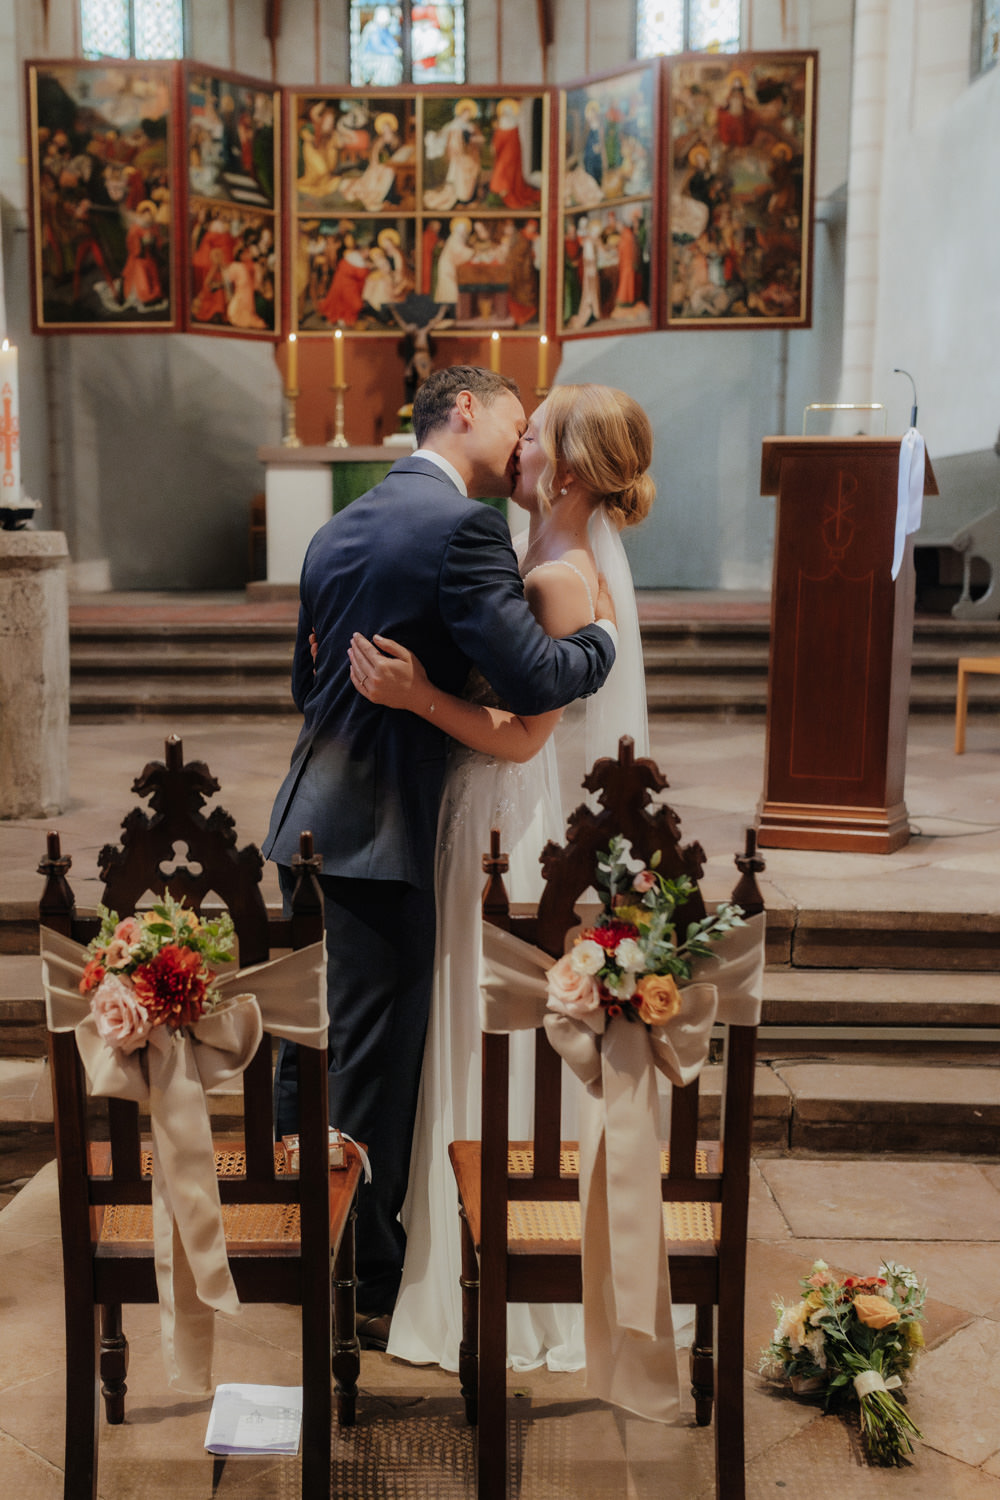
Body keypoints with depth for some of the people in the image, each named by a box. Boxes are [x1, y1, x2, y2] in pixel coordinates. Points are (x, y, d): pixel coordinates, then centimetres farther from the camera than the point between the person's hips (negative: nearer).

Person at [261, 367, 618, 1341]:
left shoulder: (336, 529, 12)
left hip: (311, 822, 8)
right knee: (373, 1059, 3)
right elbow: (534, 682, -21)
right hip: (381, 831, -8)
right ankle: (368, 1286, 19)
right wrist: (603, 636, -3)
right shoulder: (464, 526, -14)